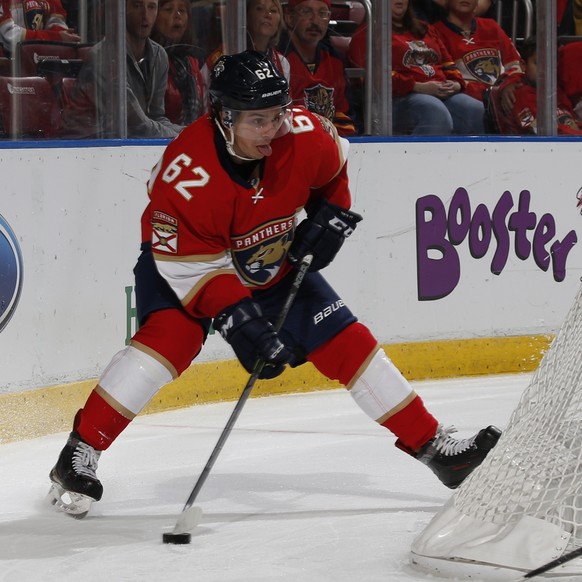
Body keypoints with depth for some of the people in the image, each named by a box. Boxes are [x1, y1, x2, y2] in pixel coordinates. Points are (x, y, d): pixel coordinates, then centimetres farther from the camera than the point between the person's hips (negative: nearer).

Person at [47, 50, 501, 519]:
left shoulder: (304, 134, -23)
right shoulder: (187, 169, -36)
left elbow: (334, 167, 4)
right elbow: (191, 265, -32)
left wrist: (330, 216, -6)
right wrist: (238, 322, -38)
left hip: (273, 263, 5)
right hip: (179, 257, -4)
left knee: (346, 342, -1)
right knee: (170, 335, -30)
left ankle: (431, 444, 10)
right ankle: (81, 450, -23)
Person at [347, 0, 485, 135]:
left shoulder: (425, 29, 31)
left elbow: (447, 63, 28)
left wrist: (456, 84, 4)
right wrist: (418, 87, -15)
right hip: (399, 99, -6)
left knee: (479, 112, -23)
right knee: (437, 114, -39)